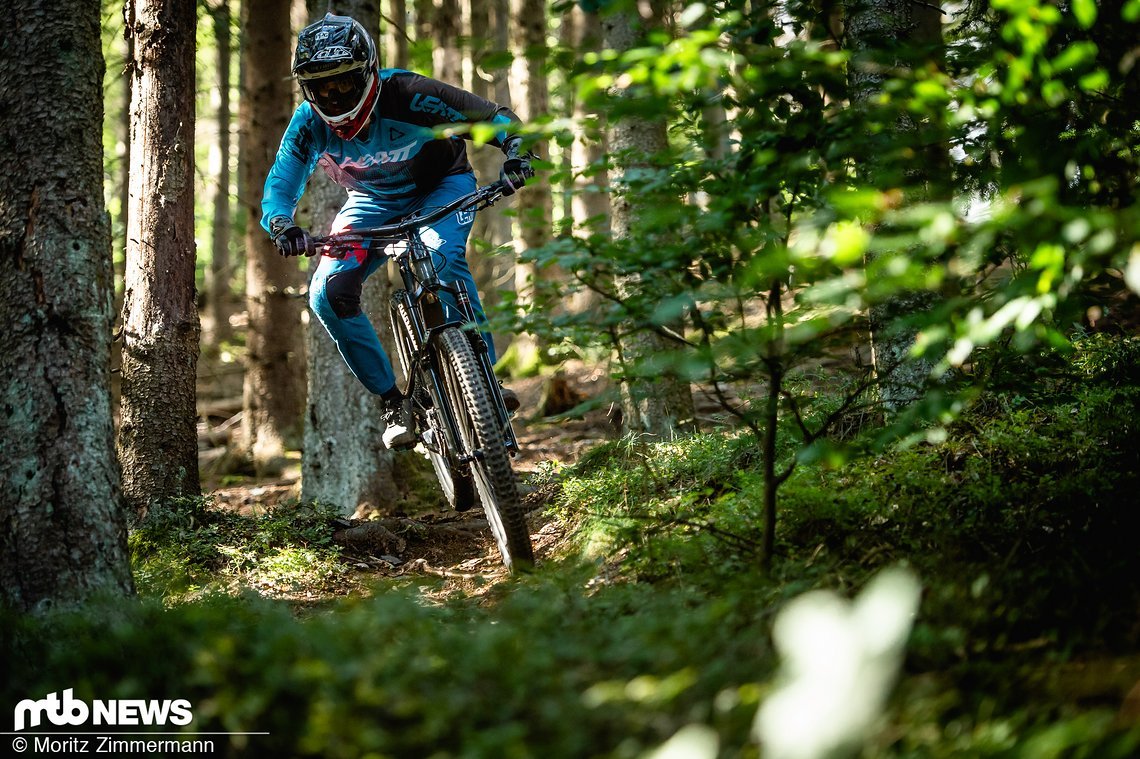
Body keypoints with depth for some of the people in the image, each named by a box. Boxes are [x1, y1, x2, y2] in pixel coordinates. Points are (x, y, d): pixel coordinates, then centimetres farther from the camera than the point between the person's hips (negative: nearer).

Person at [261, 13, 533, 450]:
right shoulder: (309, 123, -24)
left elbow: (495, 118, -28)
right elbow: (279, 188, -22)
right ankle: (393, 401, -5)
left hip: (442, 185, -3)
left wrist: (515, 153, -48)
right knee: (329, 294, -18)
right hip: (374, 200, 4)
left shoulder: (404, 94, -33)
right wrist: (283, 226, -45)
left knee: (442, 259, -36)